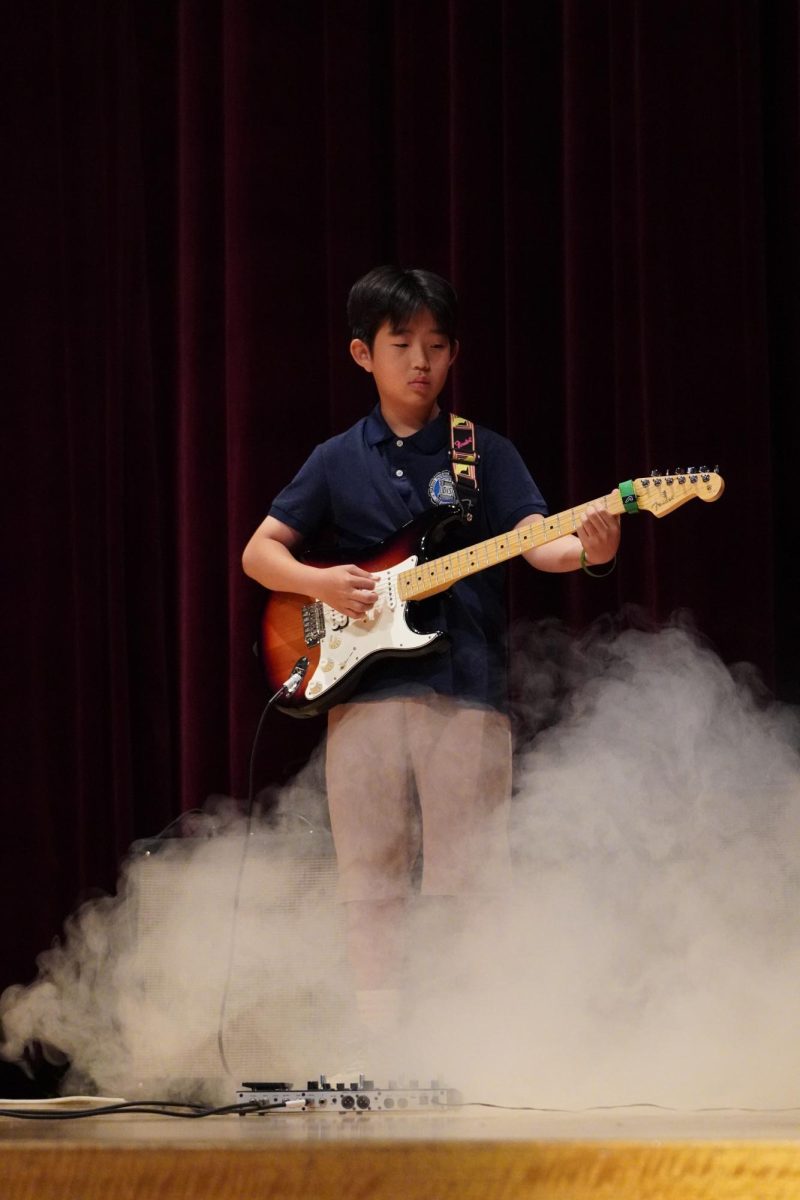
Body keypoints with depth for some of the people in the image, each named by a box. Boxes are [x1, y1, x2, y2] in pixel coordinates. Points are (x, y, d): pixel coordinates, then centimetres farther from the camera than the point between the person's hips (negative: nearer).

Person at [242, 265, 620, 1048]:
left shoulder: (486, 454, 7)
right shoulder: (338, 461, 12)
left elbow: (536, 541, -5)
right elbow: (259, 551, 12)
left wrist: (584, 549, -27)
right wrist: (319, 583, -7)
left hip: (466, 691, -2)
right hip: (362, 690, 2)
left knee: (472, 880, -3)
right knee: (370, 877, 4)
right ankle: (381, 1037, 9)